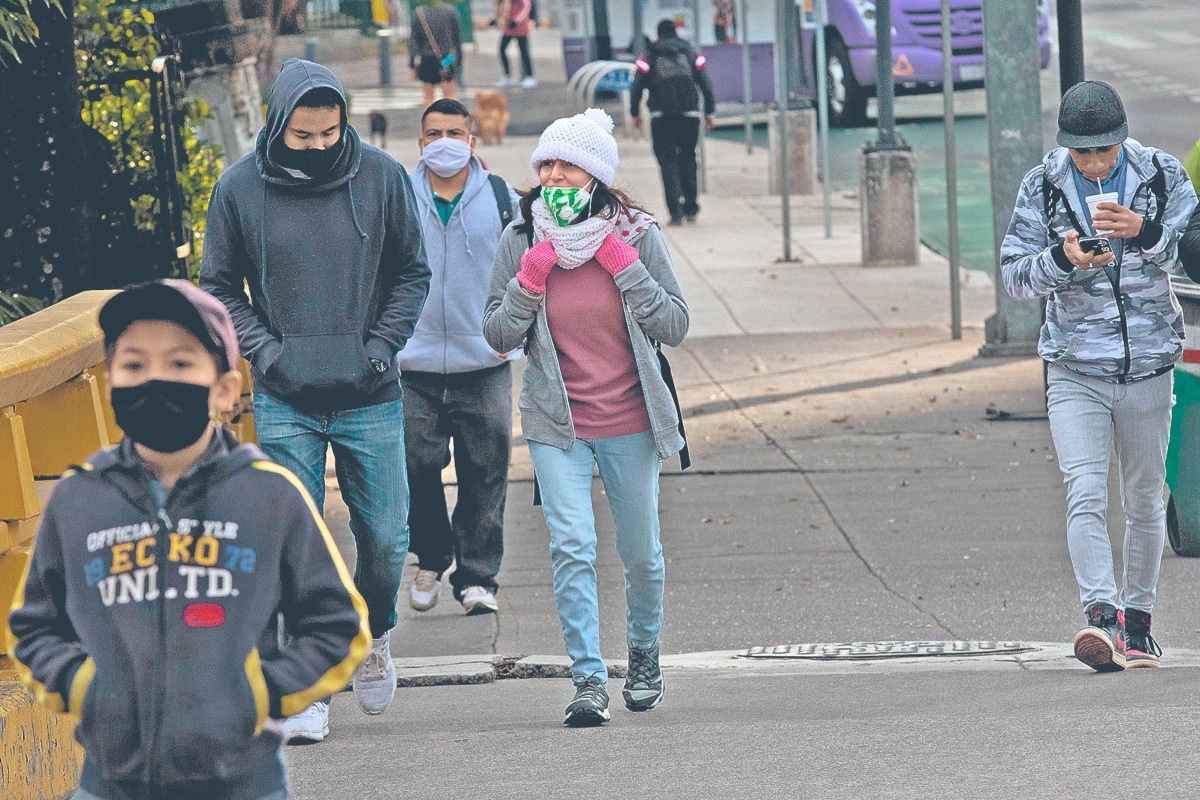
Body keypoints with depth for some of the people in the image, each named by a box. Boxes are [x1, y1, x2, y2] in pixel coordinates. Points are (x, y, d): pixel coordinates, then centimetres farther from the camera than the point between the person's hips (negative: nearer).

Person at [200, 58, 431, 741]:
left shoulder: (382, 177, -3)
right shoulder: (241, 189, -4)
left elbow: (412, 274, 6)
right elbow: (220, 289, 5)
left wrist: (379, 347, -6)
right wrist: (268, 352, -8)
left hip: (371, 399, 1)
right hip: (285, 405, -1)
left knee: (386, 540, 5)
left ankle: (374, 634, 34)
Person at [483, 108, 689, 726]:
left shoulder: (636, 237, -4)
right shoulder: (520, 242, -2)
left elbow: (675, 327, -6)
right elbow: (499, 336, 1)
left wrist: (624, 267, -15)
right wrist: (530, 280, -14)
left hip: (630, 422, 0)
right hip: (556, 424, 0)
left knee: (641, 553, 11)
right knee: (572, 547, -15)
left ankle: (644, 653, 37)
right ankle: (589, 680, -14)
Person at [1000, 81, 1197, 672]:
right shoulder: (1042, 186, -1)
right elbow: (1014, 275, 0)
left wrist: (1147, 232, -26)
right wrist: (1061, 257, -20)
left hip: (1149, 363, 1)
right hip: (1074, 367, -1)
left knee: (1144, 500, 9)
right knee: (1085, 493, -17)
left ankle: (1137, 623, 22)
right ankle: (1102, 617, -28)